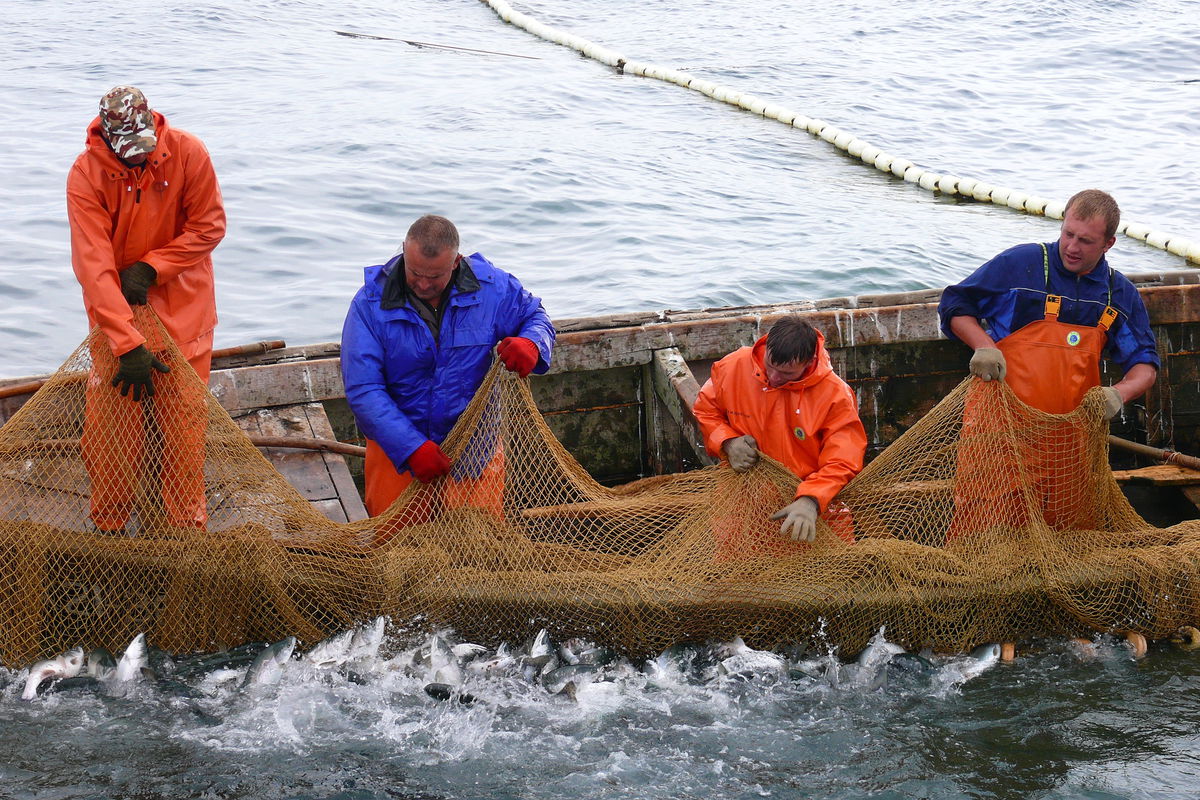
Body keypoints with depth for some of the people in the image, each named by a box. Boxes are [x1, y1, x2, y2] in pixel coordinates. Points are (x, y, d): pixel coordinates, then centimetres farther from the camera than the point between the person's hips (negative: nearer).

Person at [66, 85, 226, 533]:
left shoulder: (187, 153, -15)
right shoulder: (86, 174, -19)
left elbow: (210, 226, -7)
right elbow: (93, 265, -23)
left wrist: (150, 267, -17)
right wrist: (128, 345, -29)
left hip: (182, 308, 1)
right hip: (114, 312, -1)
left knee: (185, 420, 4)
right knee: (111, 420, 1)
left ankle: (187, 524, 20)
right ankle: (108, 525, 21)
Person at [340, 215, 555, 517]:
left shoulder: (490, 285, -8)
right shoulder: (371, 302, -13)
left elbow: (535, 316, 11)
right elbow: (363, 390, -17)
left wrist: (531, 344, -15)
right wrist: (412, 448, -25)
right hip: (396, 445, -1)